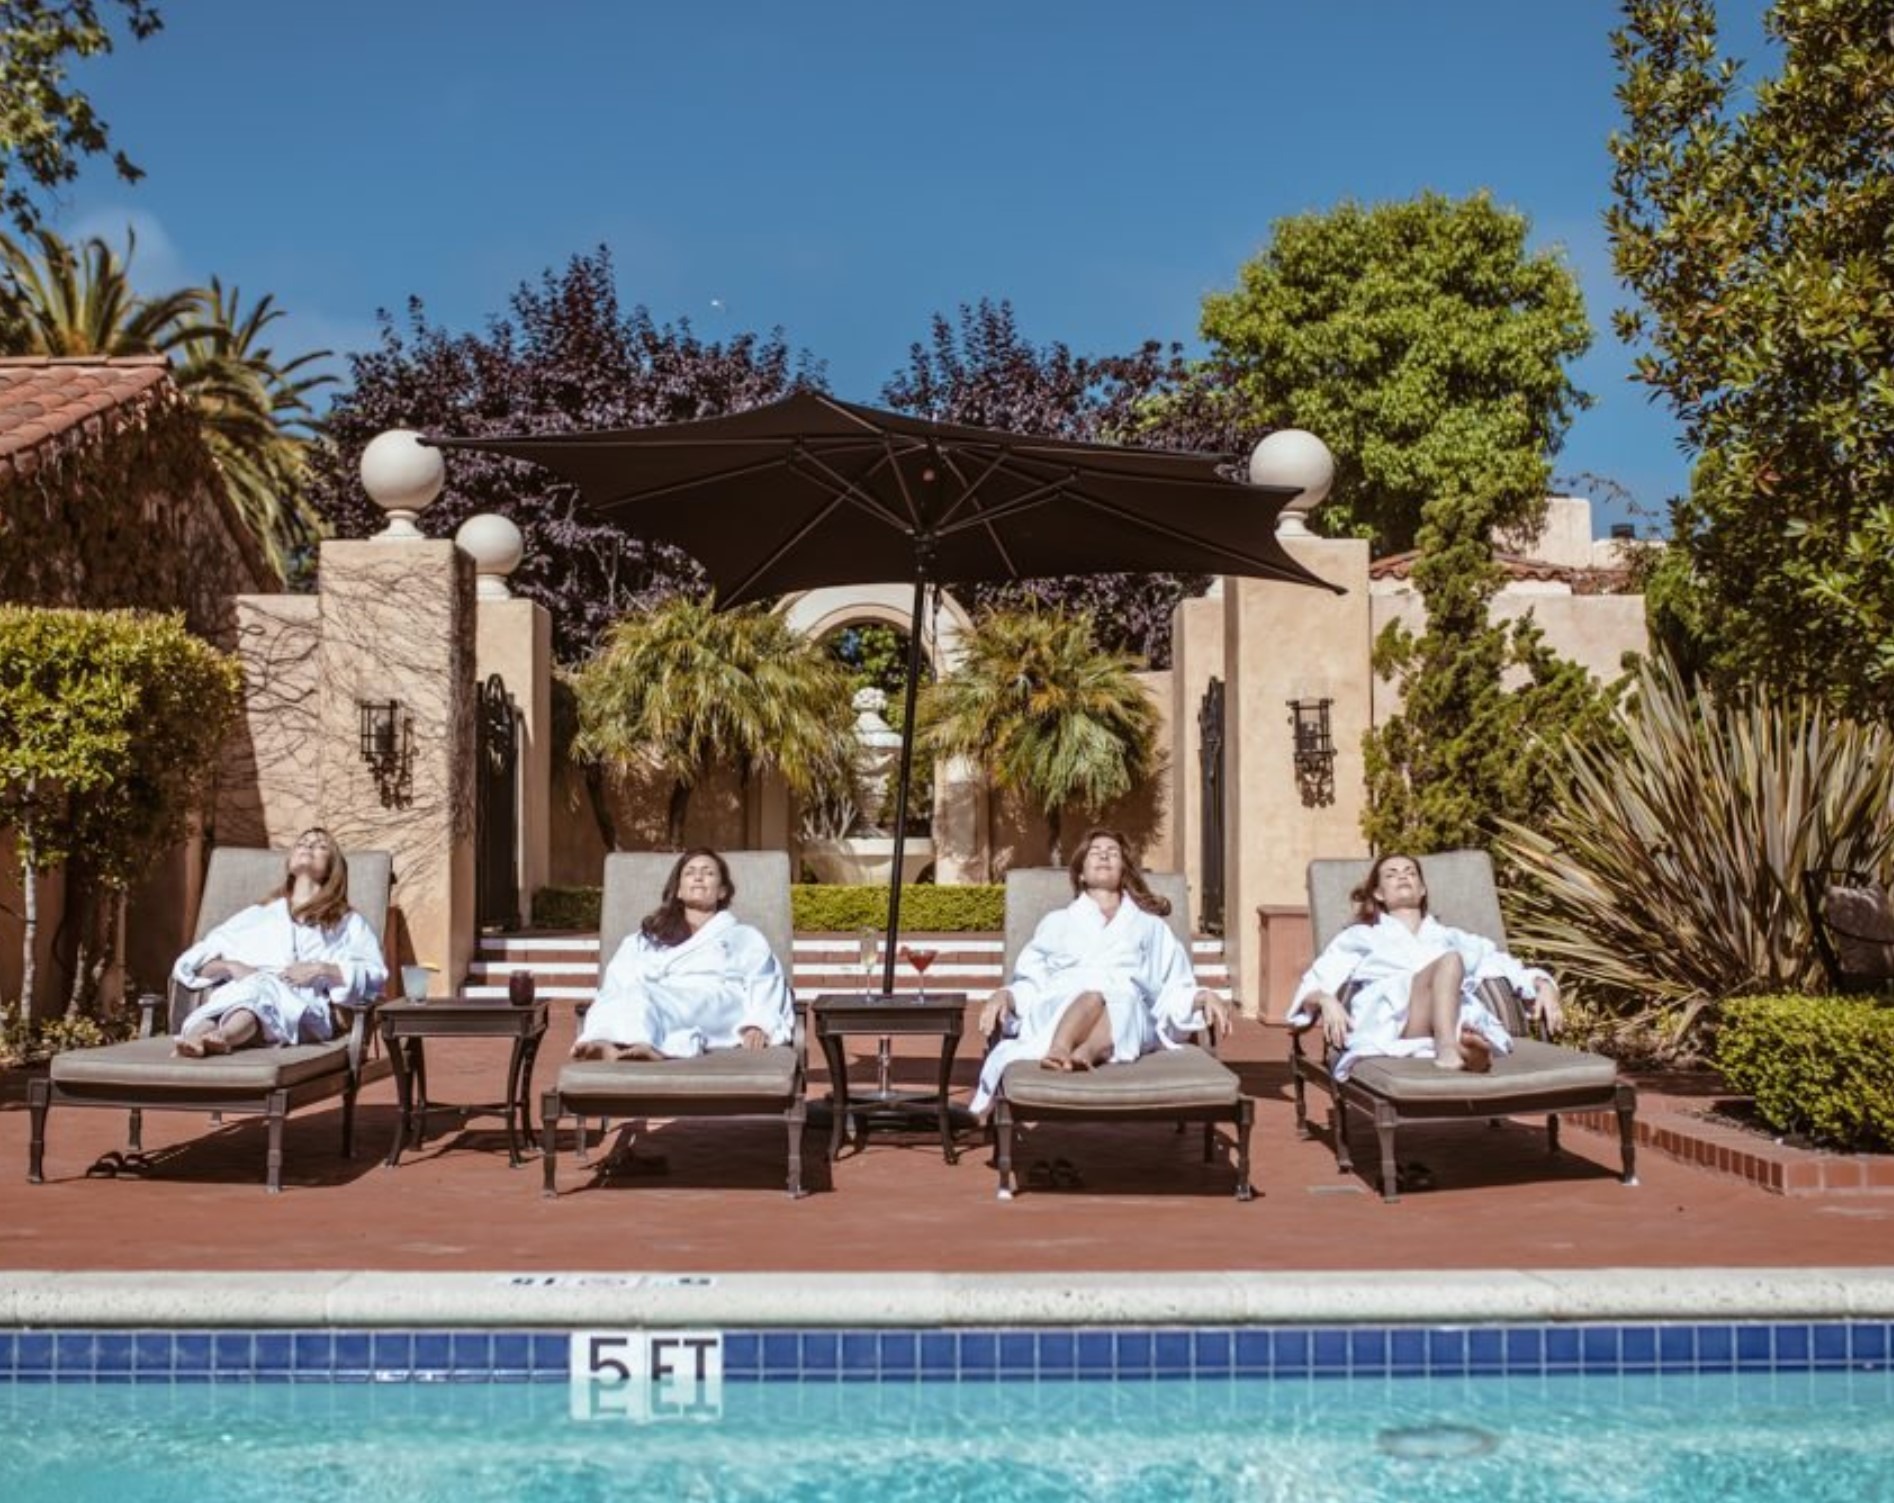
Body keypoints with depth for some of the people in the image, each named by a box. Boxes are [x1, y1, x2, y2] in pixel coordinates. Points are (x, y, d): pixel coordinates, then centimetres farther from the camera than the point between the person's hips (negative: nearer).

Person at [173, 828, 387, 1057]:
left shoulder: (347, 922, 30)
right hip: (237, 993, 2)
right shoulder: (257, 914, 36)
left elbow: (375, 975, 11)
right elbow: (192, 961, 26)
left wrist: (322, 970, -6)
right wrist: (230, 967, 3)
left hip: (302, 1003, -2)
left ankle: (220, 1036, -67)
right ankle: (195, 1039, -66)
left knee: (261, 988, -39)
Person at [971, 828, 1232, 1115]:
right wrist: (1003, 995, 0)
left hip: (1126, 1006, 0)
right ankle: (1058, 1050, -66)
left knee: (1119, 998, -39)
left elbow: (1175, 990, 23)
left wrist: (1203, 997, 0)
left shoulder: (1151, 926, 35)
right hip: (1059, 1004, 0)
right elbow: (1029, 982, 23)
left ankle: (1085, 1052, -65)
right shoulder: (1057, 922, 35)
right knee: (1092, 994, -39)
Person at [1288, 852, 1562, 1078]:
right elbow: (1312, 986, 17)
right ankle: (1448, 1049, -60)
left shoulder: (1454, 938, 37)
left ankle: (1454, 1046, -66)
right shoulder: (1360, 937, 31)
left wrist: (1544, 986, 5)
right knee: (1448, 960, -30)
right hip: (1388, 1020, -2)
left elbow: (1513, 968, 27)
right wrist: (1326, 1000, -8)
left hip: (1455, 1016, 2)